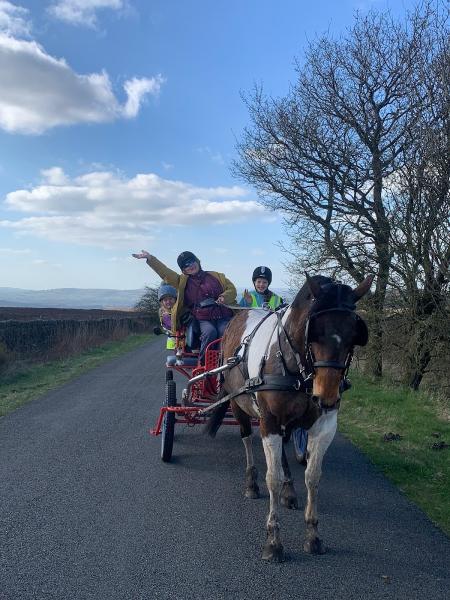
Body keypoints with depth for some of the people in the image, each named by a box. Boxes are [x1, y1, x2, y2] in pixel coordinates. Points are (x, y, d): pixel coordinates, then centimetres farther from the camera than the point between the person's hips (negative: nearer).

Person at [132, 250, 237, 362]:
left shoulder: (216, 276, 17)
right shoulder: (183, 281, 17)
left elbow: (231, 289, 14)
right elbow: (165, 272, 11)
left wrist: (224, 297, -8)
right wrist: (150, 258, 2)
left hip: (224, 316, 0)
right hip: (204, 320, 0)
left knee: (225, 333, -30)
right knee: (209, 332, -32)